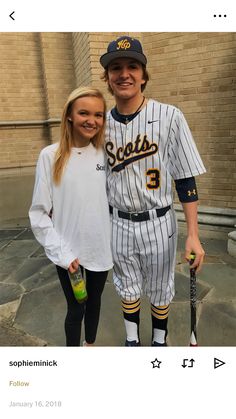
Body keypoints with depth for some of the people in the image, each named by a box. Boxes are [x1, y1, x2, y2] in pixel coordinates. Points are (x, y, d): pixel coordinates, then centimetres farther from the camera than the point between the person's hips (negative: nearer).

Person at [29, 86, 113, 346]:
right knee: (75, 308, 15)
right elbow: (39, 213, -9)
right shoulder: (51, 156, -12)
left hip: (101, 249, 3)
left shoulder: (106, 153, -3)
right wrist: (61, 252, -12)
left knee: (94, 301, 23)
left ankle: (90, 344, 51)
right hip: (68, 253, -3)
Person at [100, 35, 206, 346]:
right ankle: (132, 340, 45)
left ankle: (159, 340, 44)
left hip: (158, 223, -2)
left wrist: (193, 235, -13)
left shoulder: (169, 117, -11)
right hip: (119, 224, 3)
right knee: (128, 289, 20)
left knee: (160, 291, 17)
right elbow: (100, 179, 8)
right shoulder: (102, 123, 0)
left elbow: (186, 180, -10)